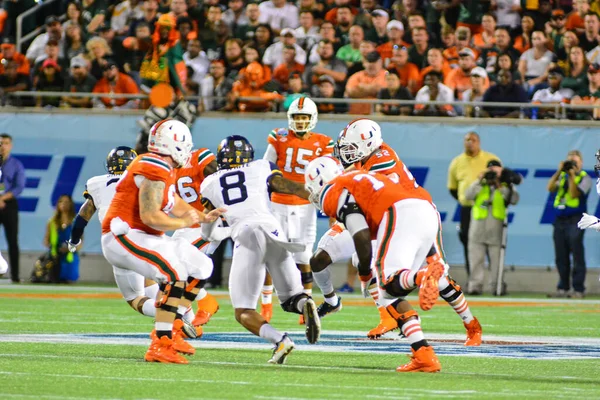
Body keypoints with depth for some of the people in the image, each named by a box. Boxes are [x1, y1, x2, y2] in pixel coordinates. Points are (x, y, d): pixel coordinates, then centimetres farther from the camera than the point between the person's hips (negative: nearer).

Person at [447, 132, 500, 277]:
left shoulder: (491, 160, 1)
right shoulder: (457, 162, 7)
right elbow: (452, 188, 17)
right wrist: (464, 199, 8)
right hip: (467, 210, 2)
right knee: (469, 246, 3)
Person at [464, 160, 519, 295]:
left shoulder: (506, 186, 10)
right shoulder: (480, 186, 13)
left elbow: (514, 199, -6)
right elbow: (468, 195, -2)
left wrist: (501, 187, -12)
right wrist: (479, 181, -8)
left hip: (496, 229, -1)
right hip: (478, 227, 1)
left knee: (496, 259, -1)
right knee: (476, 258, 0)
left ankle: (496, 286, 2)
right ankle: (475, 286, 2)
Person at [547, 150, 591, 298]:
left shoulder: (584, 178, 1)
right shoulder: (562, 176, 16)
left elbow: (575, 194, -12)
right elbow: (550, 188, 1)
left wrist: (572, 176, -15)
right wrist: (559, 172, -5)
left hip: (575, 220, -5)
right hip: (560, 219, 5)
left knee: (577, 255, -6)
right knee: (561, 257, 6)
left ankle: (578, 289, -5)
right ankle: (563, 289, 12)